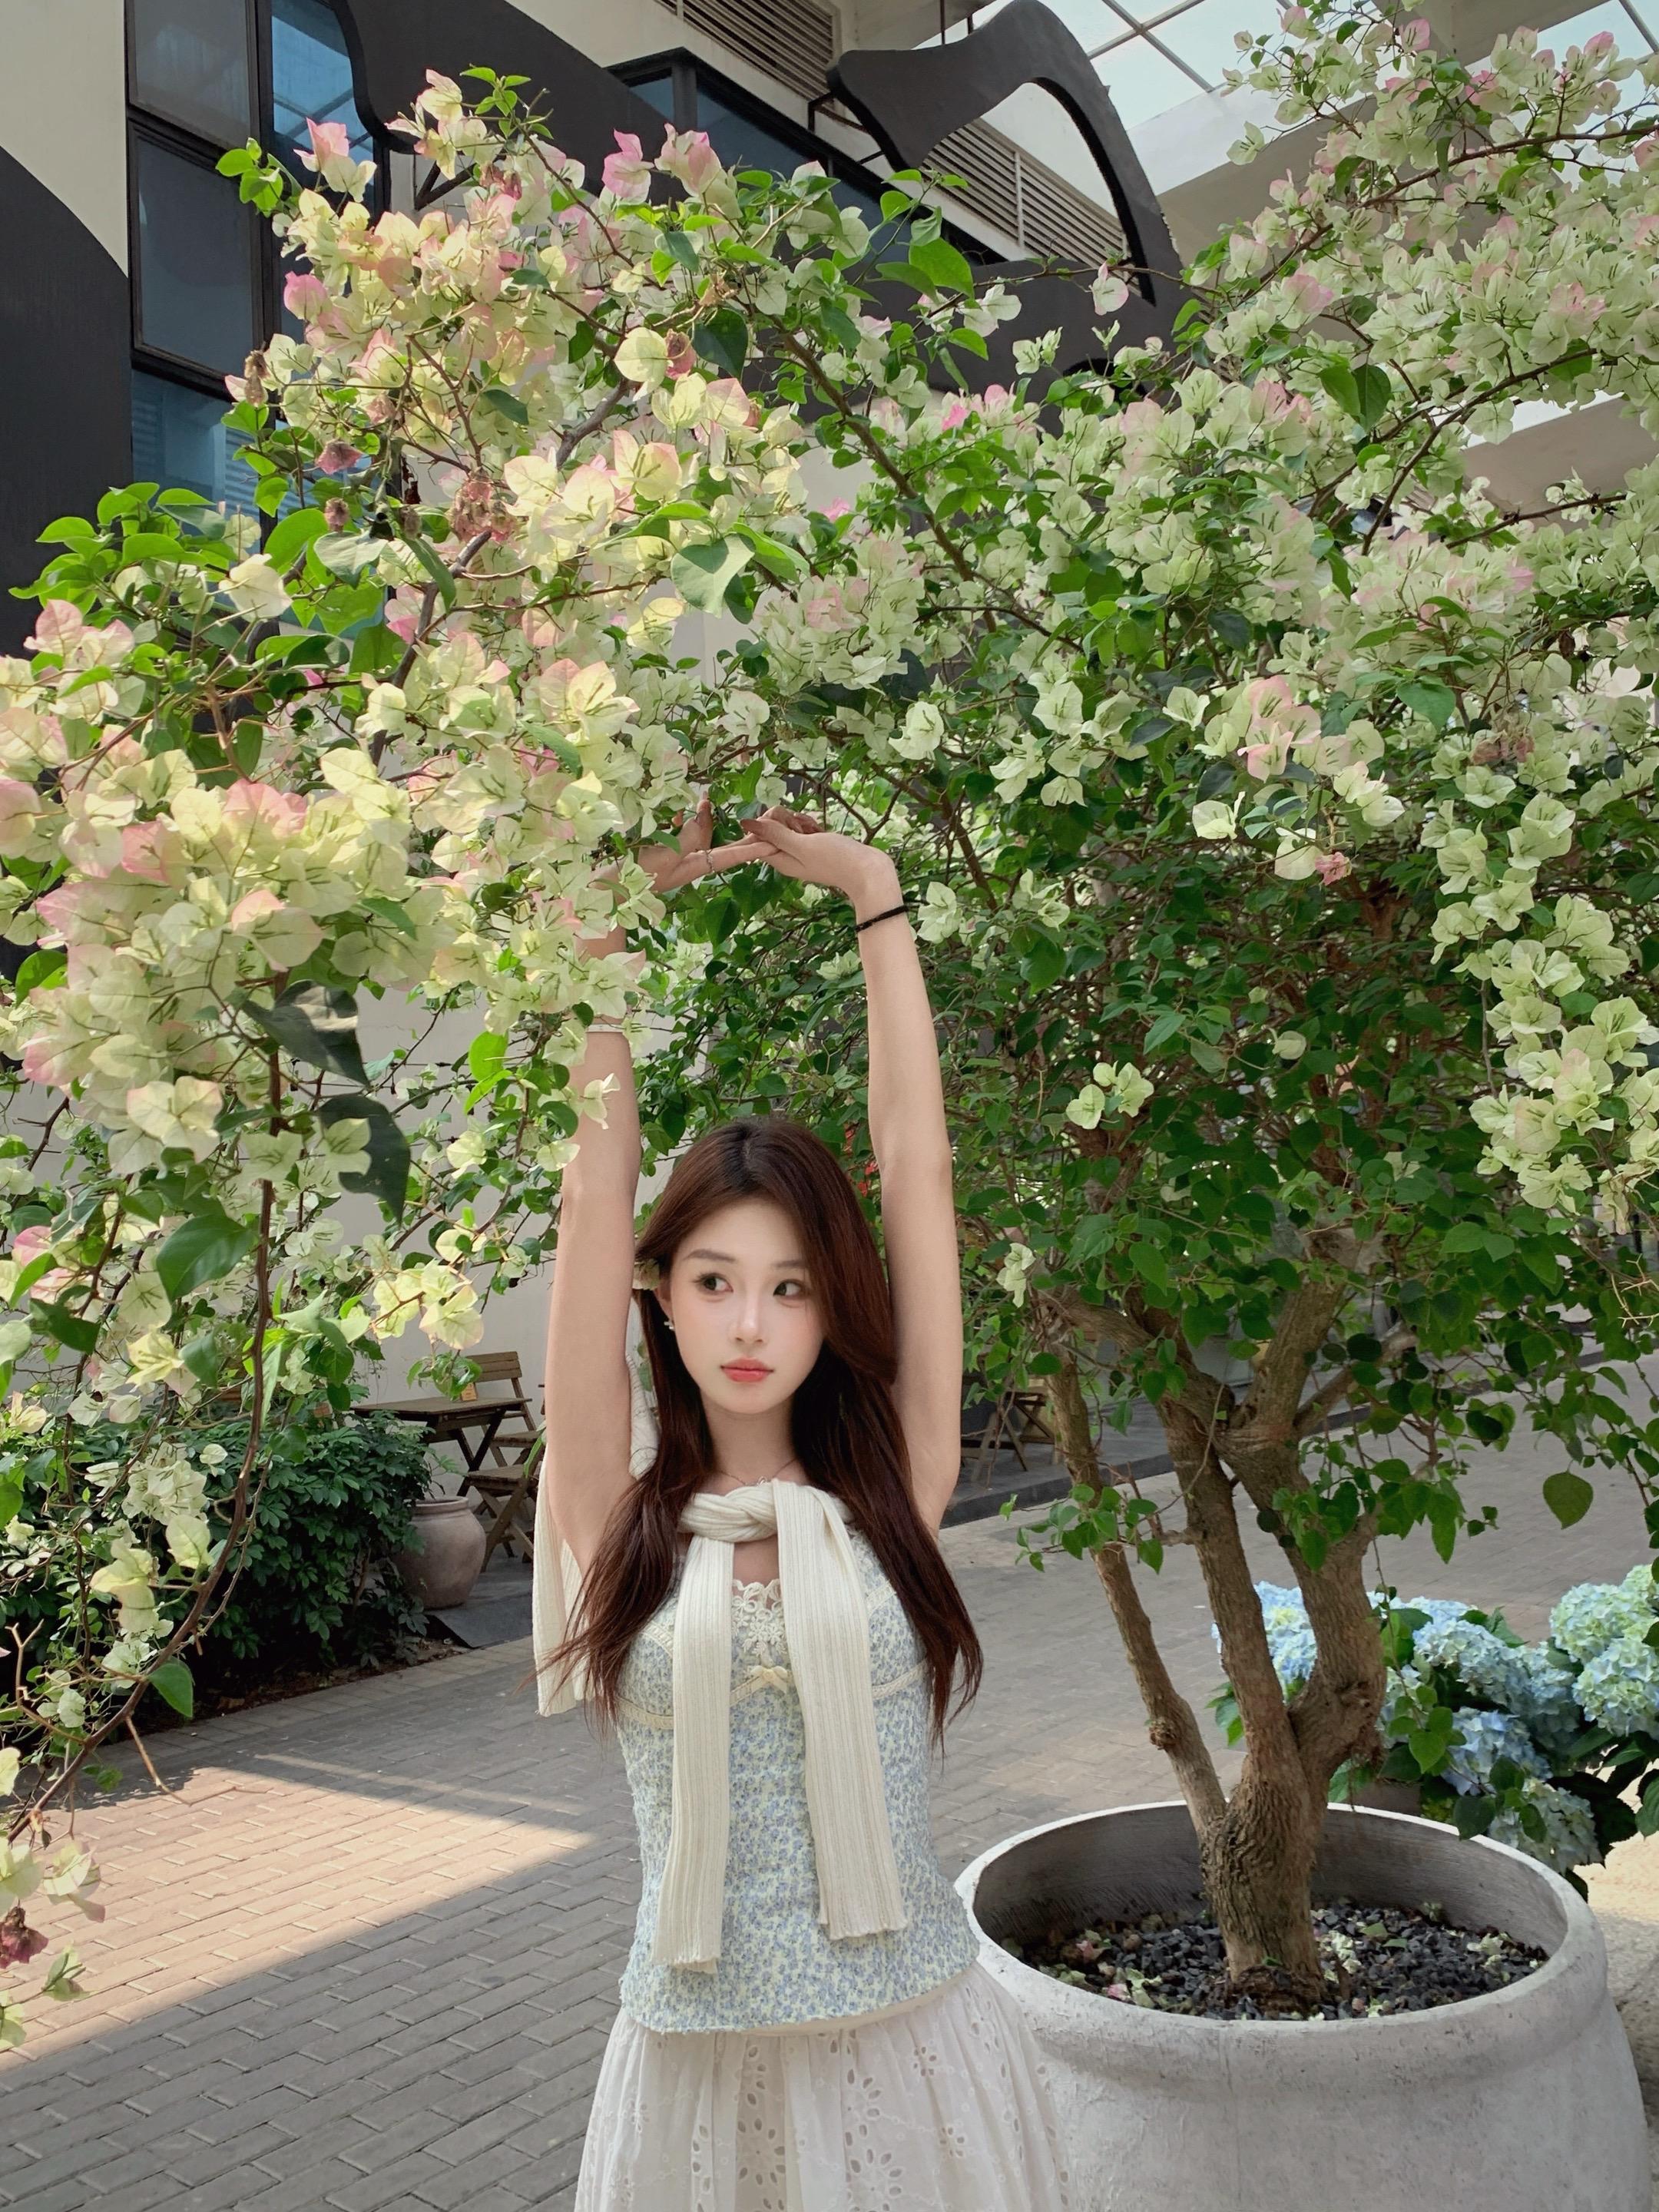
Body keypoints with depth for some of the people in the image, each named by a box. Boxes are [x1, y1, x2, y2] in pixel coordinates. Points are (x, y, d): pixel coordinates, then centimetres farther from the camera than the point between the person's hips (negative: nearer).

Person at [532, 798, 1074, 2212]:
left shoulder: (889, 1494, -4)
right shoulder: (617, 1519, -5)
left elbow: (917, 1171, -8)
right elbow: (601, 1190, -10)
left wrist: (875, 894, -5)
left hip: (918, 2049, 0)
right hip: (699, 2070, 0)